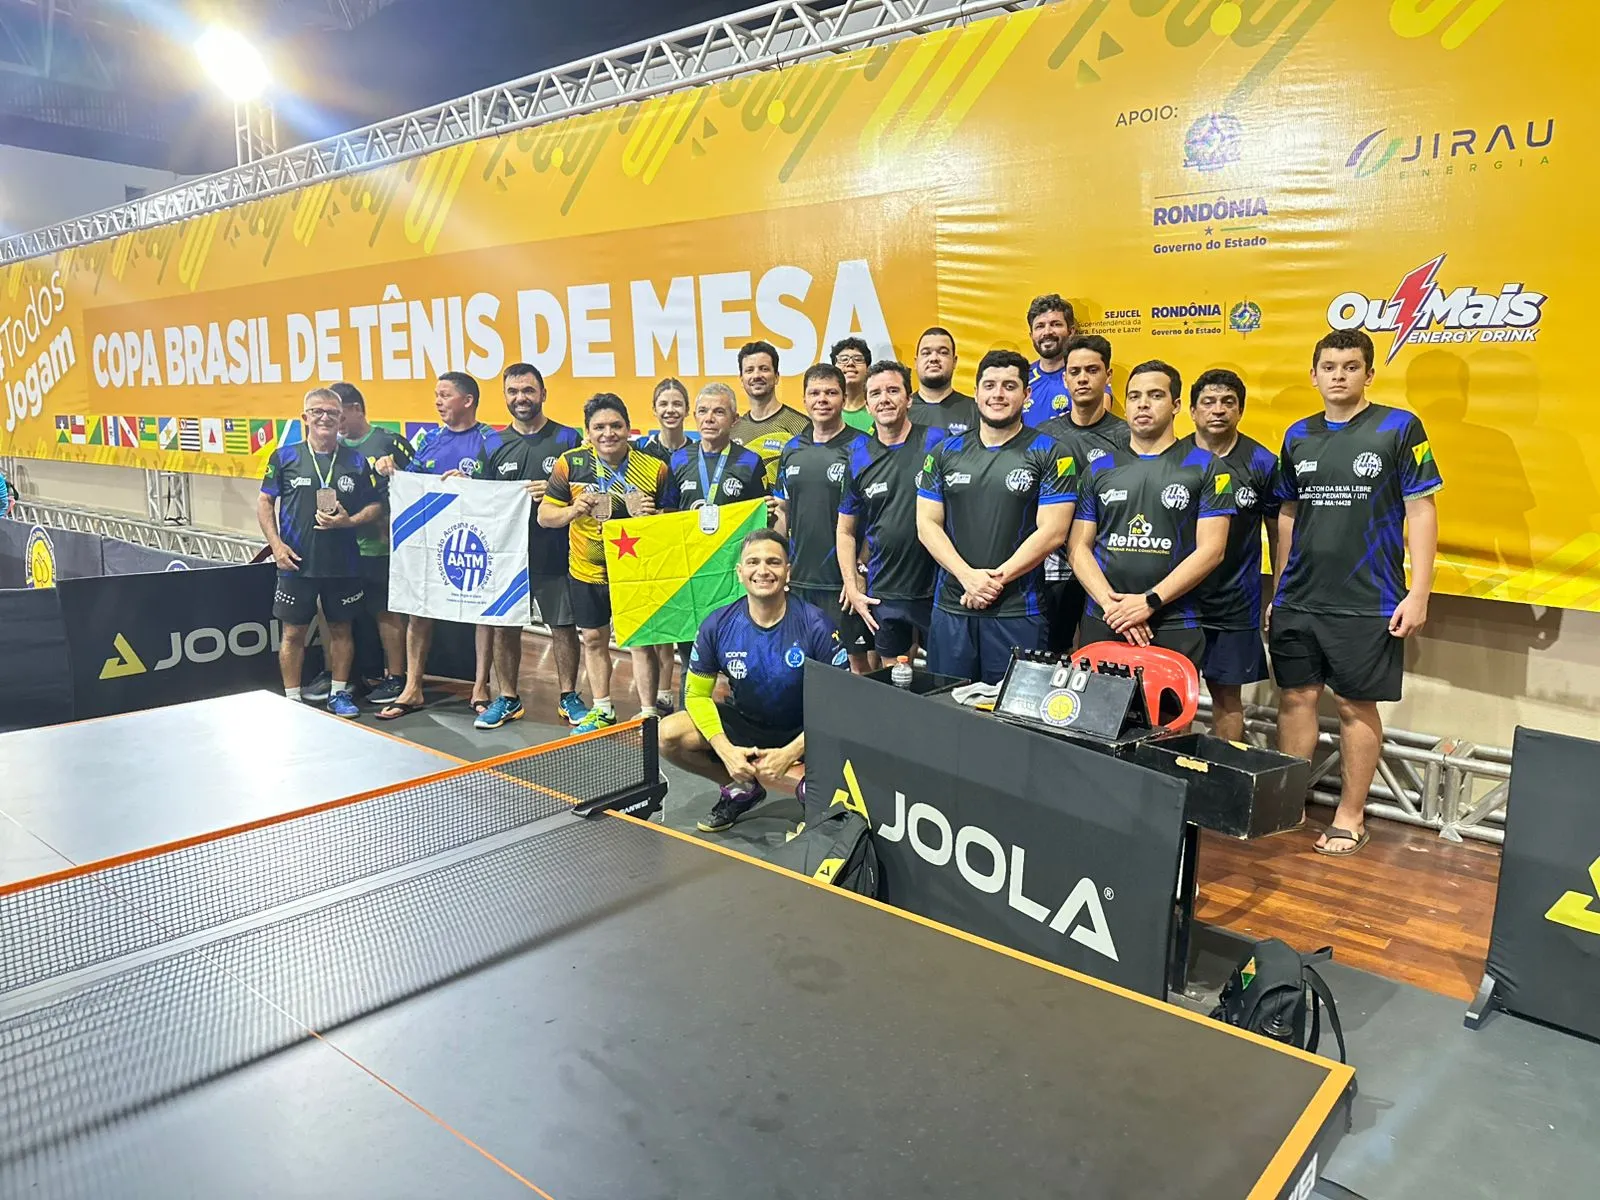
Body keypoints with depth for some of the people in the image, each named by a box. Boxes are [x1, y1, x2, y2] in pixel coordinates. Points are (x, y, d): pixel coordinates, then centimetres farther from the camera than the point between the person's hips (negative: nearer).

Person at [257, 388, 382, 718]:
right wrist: (276, 543, -5)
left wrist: (349, 521, -13)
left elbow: (375, 506, 6)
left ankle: (339, 693, 25)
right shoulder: (285, 456, 1)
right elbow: (265, 502, 5)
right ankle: (292, 699, 17)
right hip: (297, 563, -1)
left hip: (344, 564, 1)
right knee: (294, 632, 5)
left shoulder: (356, 461, 4)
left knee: (341, 629, 11)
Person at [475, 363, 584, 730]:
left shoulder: (567, 439, 0)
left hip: (554, 552, -3)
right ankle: (507, 698, 23)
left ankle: (568, 696, 19)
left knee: (563, 625, 4)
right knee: (503, 626, 8)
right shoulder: (497, 445, 10)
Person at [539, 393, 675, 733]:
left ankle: (649, 713, 17)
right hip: (587, 571, 3)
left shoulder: (655, 469, -9)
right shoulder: (570, 463, -6)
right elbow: (544, 516, -1)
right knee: (593, 639, 15)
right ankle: (602, 710, 33)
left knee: (642, 641, 2)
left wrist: (655, 515, -22)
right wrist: (572, 511, -21)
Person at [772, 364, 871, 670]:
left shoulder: (860, 447, -6)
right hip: (799, 578, 5)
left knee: (856, 659, 2)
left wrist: (858, 575, -13)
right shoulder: (792, 449, 11)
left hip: (843, 579, -5)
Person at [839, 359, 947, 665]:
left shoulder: (936, 442, -4)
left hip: (938, 589, -3)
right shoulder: (858, 459, 5)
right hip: (884, 595, 3)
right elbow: (846, 530, 13)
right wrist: (852, 588, 5)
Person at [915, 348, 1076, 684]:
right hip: (950, 608, 3)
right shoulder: (945, 452, 9)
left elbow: (1052, 531, -8)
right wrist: (968, 576, -11)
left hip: (1017, 611, -3)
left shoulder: (1049, 454, 0)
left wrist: (996, 579, -12)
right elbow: (927, 524, 3)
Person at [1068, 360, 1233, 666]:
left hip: (1174, 628, -2)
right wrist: (1112, 603, -9)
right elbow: (1080, 547, 7)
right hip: (1101, 623, 2)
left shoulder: (1205, 468, 4)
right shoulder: (1098, 470, 12)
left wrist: (1150, 601, -12)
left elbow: (1211, 549, -3)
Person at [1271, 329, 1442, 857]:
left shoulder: (1399, 427, -3)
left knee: (1357, 705, 4)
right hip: (1298, 600, 4)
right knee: (1295, 698, 8)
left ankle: (1351, 815, 17)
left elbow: (1421, 512, -5)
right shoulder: (1298, 435, 9)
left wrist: (1418, 594, -10)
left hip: (1368, 603, -4)